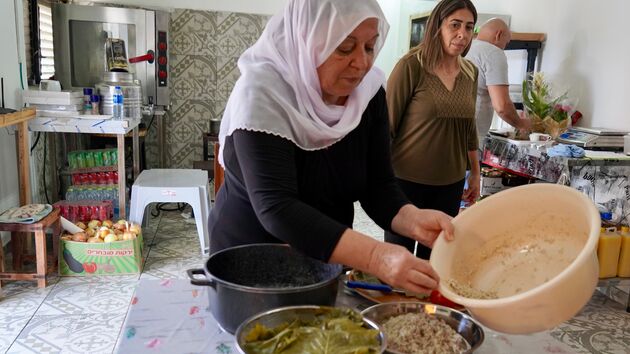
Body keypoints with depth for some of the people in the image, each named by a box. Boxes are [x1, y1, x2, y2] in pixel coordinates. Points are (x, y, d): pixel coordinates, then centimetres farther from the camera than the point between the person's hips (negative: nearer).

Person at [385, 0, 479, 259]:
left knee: (433, 255, 15)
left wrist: (475, 173, 18)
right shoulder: (411, 65, -12)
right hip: (407, 180, -5)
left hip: (451, 183, 5)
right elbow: (387, 124, -10)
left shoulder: (470, 73, 6)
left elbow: (468, 128, 15)